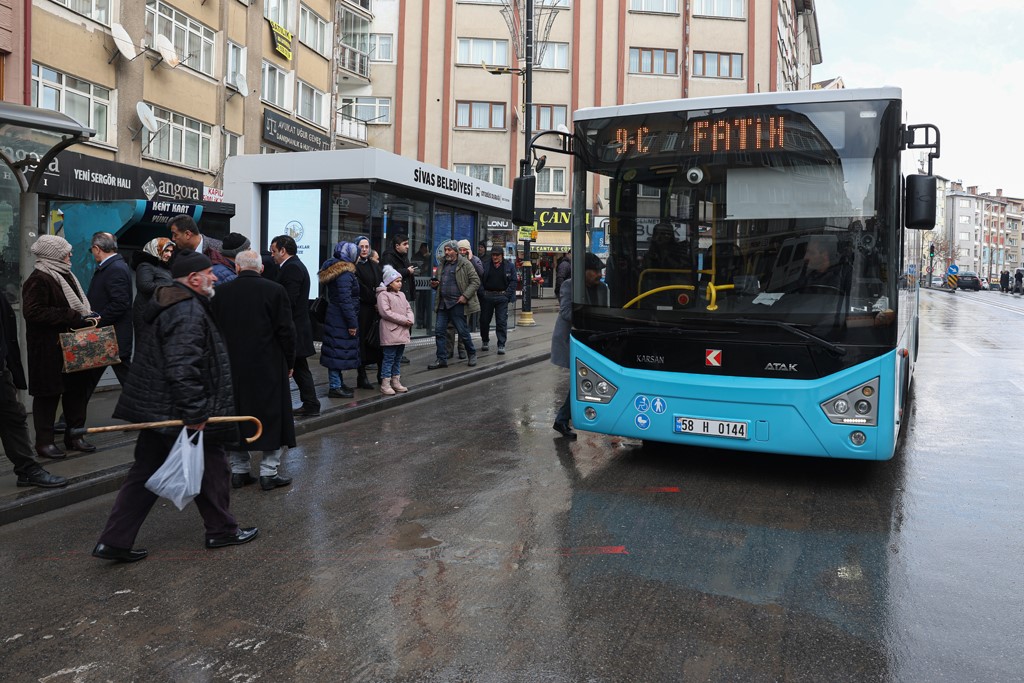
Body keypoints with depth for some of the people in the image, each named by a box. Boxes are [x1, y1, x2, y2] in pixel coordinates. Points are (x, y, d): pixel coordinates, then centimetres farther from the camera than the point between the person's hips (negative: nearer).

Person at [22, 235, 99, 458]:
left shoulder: (65, 276, 16)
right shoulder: (38, 280, -12)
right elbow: (33, 312, -22)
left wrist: (87, 315, 5)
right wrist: (74, 316, -22)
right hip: (49, 349, -9)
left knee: (77, 390, 11)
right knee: (48, 394, -1)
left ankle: (74, 436, 22)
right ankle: (44, 442, 9)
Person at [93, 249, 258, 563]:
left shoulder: (169, 306, 15)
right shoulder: (189, 313, -21)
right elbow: (181, 369, -29)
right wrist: (194, 413, -26)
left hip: (155, 410, 10)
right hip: (176, 413, -10)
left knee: (145, 475, 13)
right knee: (211, 467, 8)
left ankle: (114, 541, 16)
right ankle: (221, 530, 23)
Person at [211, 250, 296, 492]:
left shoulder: (220, 292, 0)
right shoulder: (274, 290, -9)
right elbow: (286, 331, -8)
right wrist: (289, 363, 3)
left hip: (231, 368, 3)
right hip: (268, 367, -3)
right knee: (271, 417, 6)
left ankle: (239, 471, 18)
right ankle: (269, 472, 6)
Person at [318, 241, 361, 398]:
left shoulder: (334, 270, 14)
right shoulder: (345, 273, -17)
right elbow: (345, 300, -21)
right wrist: (352, 323, -18)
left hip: (334, 318, 10)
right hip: (341, 320, -10)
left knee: (337, 352, 16)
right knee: (339, 351, -5)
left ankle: (337, 383, 25)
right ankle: (335, 387, 0)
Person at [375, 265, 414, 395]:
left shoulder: (401, 295, 17)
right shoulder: (383, 295, -9)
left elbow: (409, 309, 15)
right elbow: (386, 312, -18)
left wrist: (410, 320, -7)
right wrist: (404, 320, -17)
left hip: (402, 333, 8)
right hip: (390, 332, -8)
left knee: (398, 358, 14)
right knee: (389, 358, -5)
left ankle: (396, 381, 22)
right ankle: (385, 384, -1)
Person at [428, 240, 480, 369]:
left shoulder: (465, 264, -5)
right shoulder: (443, 265, 16)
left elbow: (475, 281, -9)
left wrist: (465, 296, -17)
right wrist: (435, 284, 6)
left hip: (457, 304, -7)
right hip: (443, 304, 7)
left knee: (463, 331, 2)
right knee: (439, 331, 3)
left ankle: (472, 354, 23)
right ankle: (442, 359, 10)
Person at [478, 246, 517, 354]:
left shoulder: (509, 266, 4)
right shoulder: (485, 265, 6)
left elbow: (513, 282, 1)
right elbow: (479, 279, 5)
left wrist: (507, 295, -8)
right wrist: (482, 292, -6)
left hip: (502, 297, -2)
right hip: (487, 296, 2)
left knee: (502, 322, -4)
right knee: (484, 320, 10)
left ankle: (501, 345, -1)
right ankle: (485, 341, 29)